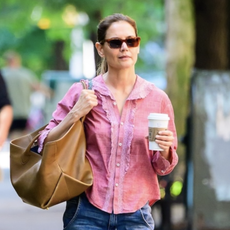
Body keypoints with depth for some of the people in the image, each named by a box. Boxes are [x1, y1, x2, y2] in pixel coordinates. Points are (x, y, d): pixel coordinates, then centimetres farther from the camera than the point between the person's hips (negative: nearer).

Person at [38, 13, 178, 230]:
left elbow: (162, 167, 9)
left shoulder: (156, 98, 1)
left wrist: (164, 150, -12)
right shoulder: (81, 93, -2)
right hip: (87, 212, -1)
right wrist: (76, 113, -12)